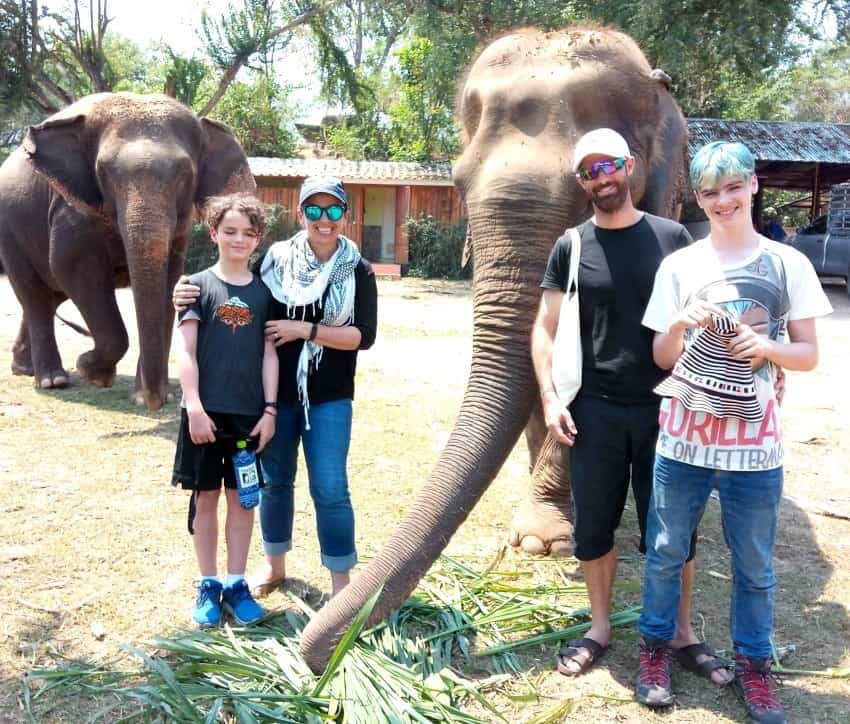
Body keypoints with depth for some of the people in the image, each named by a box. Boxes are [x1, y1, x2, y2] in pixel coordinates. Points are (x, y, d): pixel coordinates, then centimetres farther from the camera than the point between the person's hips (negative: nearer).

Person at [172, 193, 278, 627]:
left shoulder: (263, 292, 6)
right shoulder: (199, 285, -1)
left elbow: (269, 353, 6)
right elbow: (185, 351, -5)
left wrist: (269, 410, 0)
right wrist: (194, 407, -13)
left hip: (249, 413, 2)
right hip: (206, 411, -2)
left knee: (243, 497, 8)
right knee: (205, 496, 6)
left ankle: (236, 584, 20)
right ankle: (208, 586, 19)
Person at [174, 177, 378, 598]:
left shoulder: (358, 272, -4)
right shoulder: (276, 259, -2)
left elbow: (363, 336, -10)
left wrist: (303, 329, -18)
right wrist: (189, 296, -10)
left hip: (329, 397, -2)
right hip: (275, 392, 2)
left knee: (330, 489, -2)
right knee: (274, 481, 16)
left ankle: (341, 584, 12)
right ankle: (274, 565, 37)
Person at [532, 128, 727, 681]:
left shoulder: (672, 237, 2)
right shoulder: (571, 248, 3)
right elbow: (545, 329, 4)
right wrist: (551, 397, -6)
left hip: (666, 408, 0)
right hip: (595, 411, 1)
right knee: (593, 527, 9)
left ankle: (683, 633, 27)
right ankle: (600, 627, 29)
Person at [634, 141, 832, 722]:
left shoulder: (787, 264, 0)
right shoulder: (680, 264, 1)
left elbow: (809, 354, 3)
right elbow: (662, 357, 3)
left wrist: (766, 346, -17)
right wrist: (680, 325, -18)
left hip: (754, 442, 0)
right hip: (685, 435, 1)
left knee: (755, 564, 11)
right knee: (666, 550, 11)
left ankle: (752, 664, 30)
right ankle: (656, 648, 31)